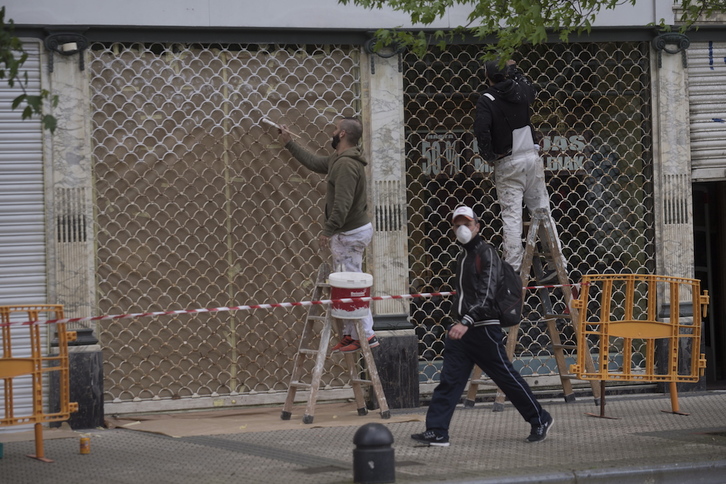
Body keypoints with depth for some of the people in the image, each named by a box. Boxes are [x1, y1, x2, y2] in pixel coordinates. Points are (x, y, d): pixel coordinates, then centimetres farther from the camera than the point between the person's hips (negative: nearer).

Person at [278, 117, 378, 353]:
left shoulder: (346, 164, -21)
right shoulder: (337, 159, 13)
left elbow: (342, 203, -28)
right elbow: (314, 162, 29)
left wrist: (328, 231, -25)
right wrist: (289, 143, 33)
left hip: (349, 234, -11)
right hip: (355, 229, 11)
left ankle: (366, 335, -5)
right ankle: (350, 335, 19)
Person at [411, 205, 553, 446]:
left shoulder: (486, 253, -11)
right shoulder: (462, 256, 17)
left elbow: (486, 295, -21)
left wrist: (467, 322, -31)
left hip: (484, 328, -8)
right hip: (461, 328, 8)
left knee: (506, 377, 0)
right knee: (449, 379, -1)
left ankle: (540, 420, 14)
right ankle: (437, 432, -4)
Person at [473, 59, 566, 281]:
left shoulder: (486, 100, -9)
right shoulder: (521, 91, 5)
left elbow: (481, 129, -23)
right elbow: (532, 90, 30)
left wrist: (488, 156, -8)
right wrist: (514, 70, 38)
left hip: (507, 164, -4)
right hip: (532, 158, 4)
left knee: (511, 217, -3)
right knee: (542, 211, 8)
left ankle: (514, 269, -6)